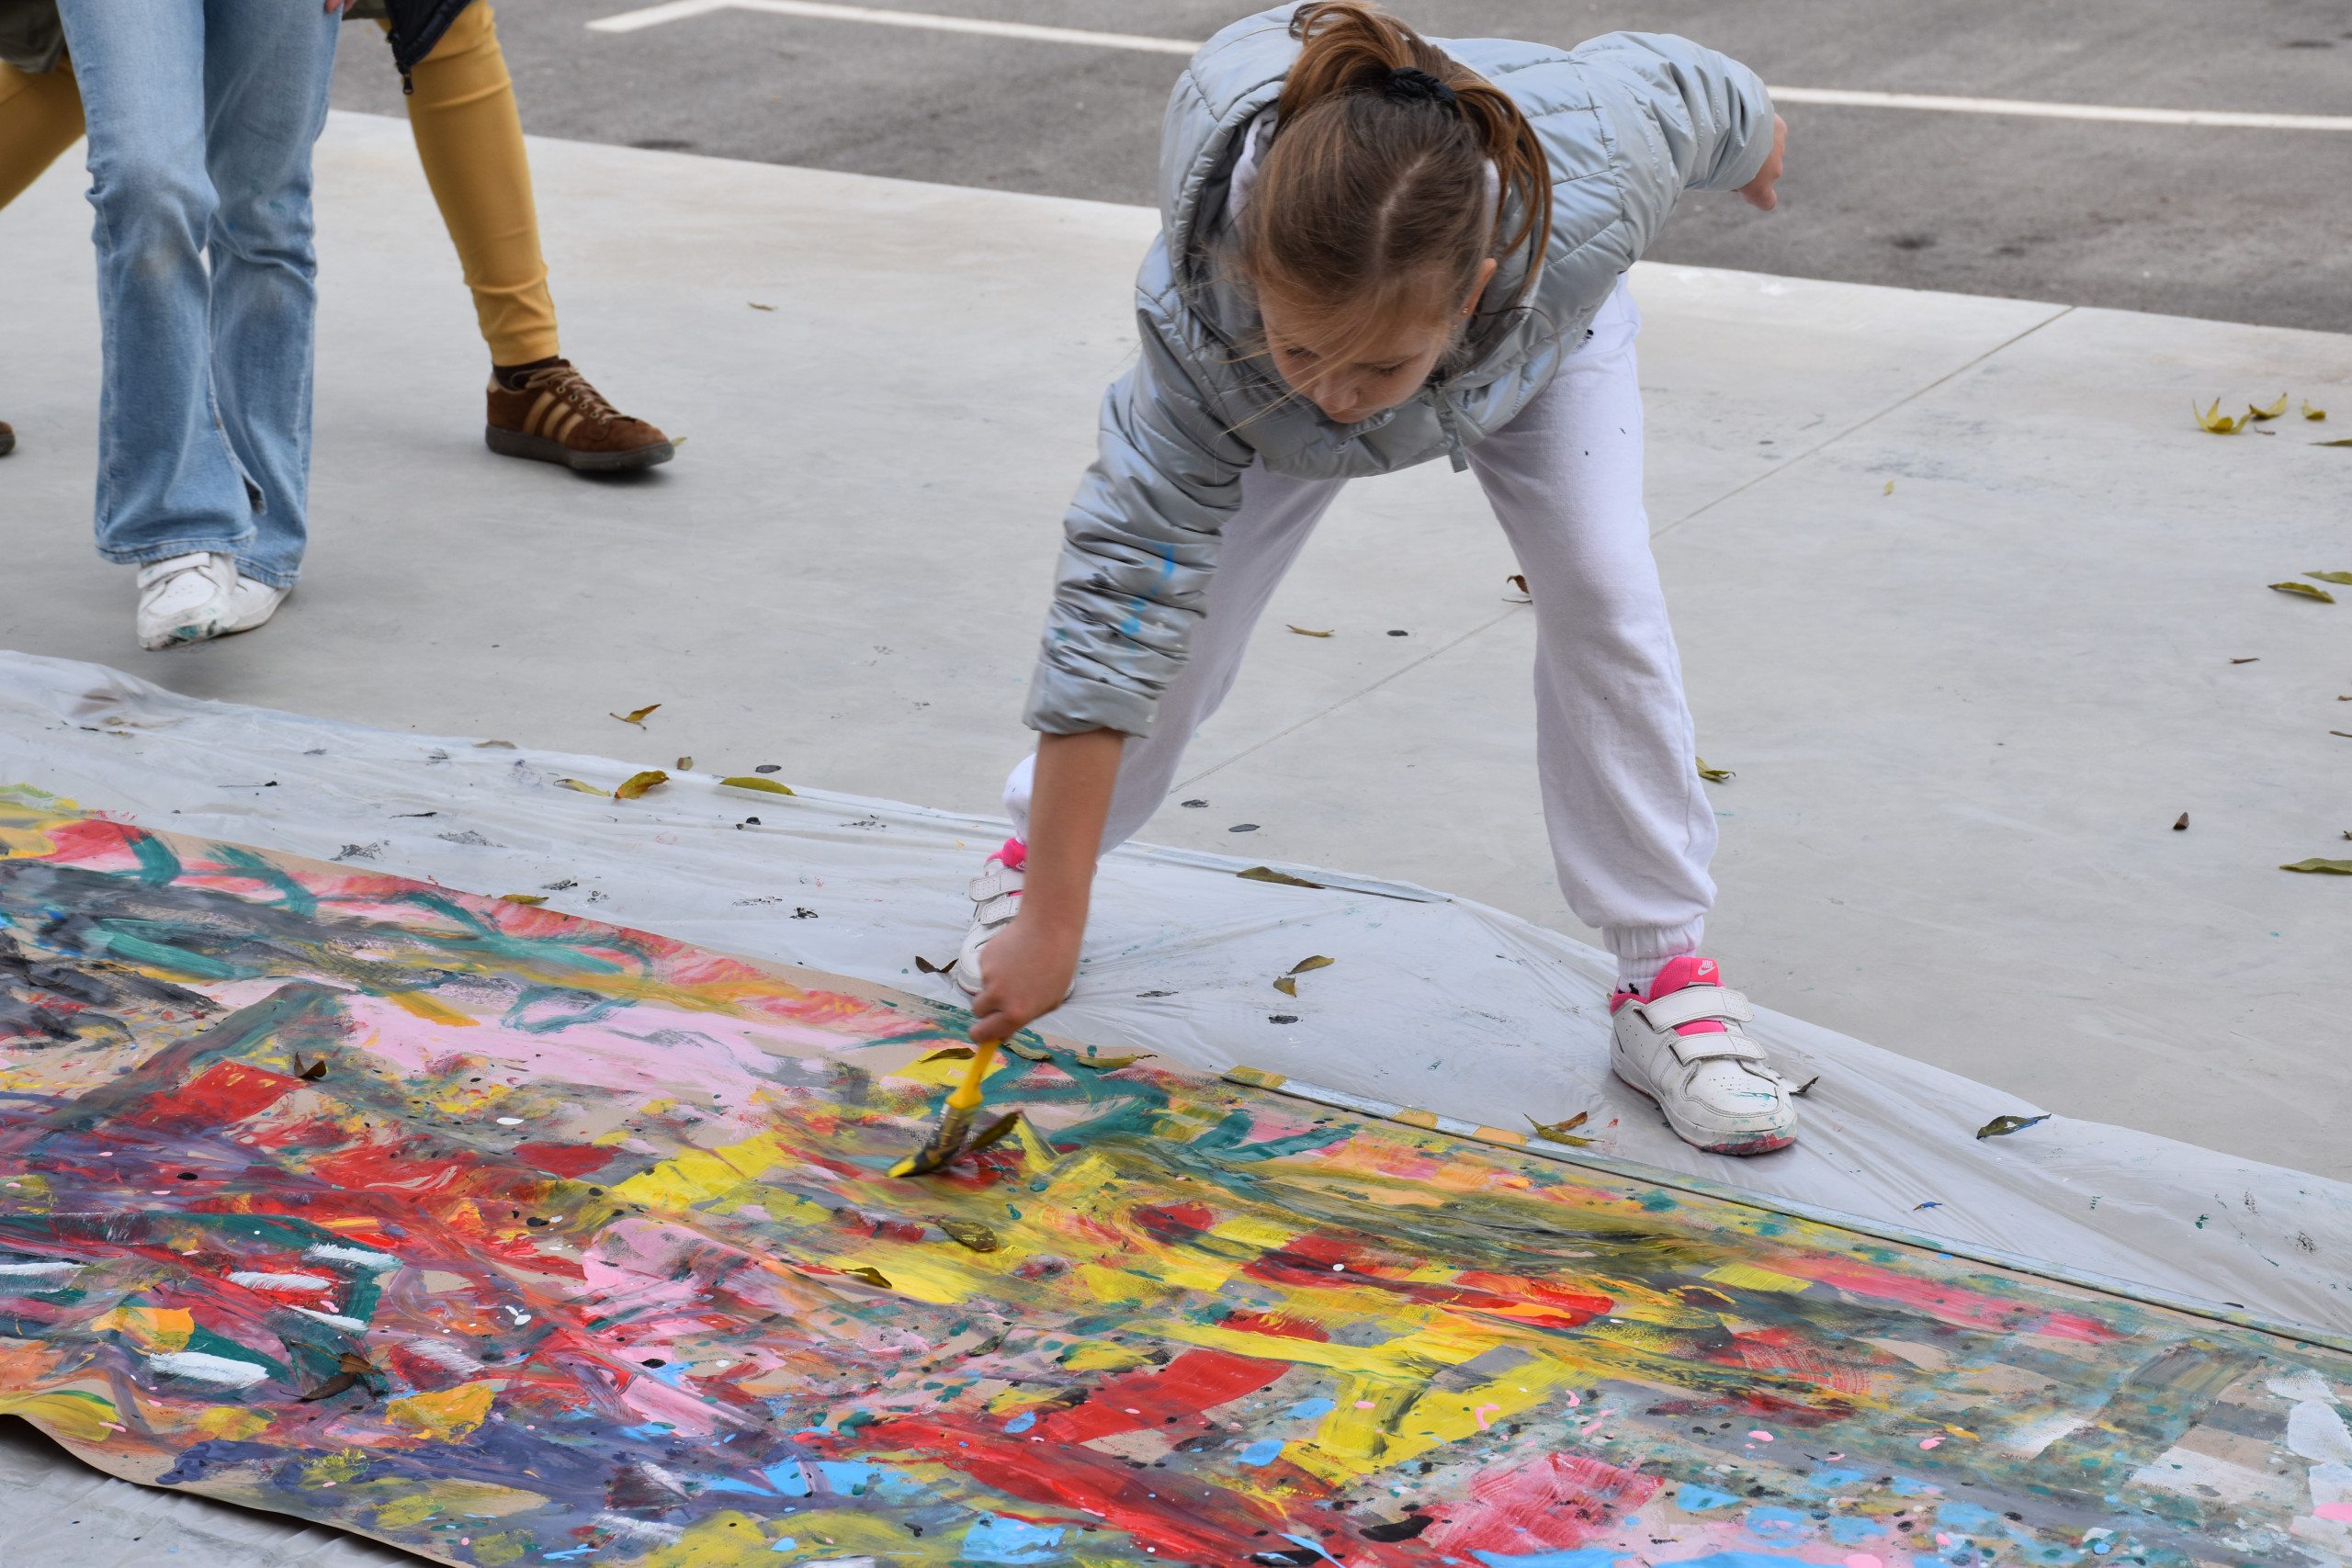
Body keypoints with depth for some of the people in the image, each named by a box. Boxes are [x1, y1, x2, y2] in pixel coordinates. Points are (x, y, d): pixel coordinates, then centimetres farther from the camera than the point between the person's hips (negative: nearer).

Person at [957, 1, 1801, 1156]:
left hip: (1538, 330, 1)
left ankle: (1666, 975, -4)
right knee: (1174, 630, -5)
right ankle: (1027, 857, 25)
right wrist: (1049, 925, -43)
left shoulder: (1585, 193, -47)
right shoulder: (1203, 335, -47)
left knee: (1604, 596, -16)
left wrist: (1753, 142, 4)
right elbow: (1116, 605, -43)